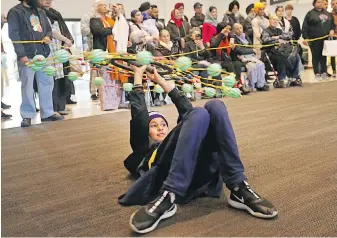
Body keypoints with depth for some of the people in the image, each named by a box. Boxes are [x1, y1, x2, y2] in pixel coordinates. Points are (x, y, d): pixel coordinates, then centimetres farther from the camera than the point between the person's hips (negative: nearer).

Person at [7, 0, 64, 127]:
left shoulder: (40, 12, 18)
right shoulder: (15, 12, -2)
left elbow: (48, 28, 24)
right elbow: (14, 34, -9)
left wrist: (48, 36, -1)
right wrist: (21, 55, -17)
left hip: (43, 54, 6)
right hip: (27, 56, -6)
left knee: (47, 83, 9)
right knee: (27, 86, -2)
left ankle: (47, 113, 19)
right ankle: (27, 116, 8)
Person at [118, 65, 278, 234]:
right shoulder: (143, 149, 35)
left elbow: (186, 108, 38)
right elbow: (139, 115, 25)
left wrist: (161, 81, 43)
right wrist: (138, 76, 33)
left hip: (205, 177, 4)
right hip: (178, 181, -4)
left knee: (214, 106, -10)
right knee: (199, 114, -21)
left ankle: (239, 189, -20)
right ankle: (168, 197, -34)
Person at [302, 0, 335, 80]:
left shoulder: (328, 14, 16)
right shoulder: (310, 14, 0)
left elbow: (332, 24, 21)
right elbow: (305, 27, -6)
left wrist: (332, 30, -1)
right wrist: (305, 38, -13)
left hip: (325, 38, 4)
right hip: (314, 39, -4)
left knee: (324, 56, 5)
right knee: (316, 56, 0)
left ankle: (324, 72, 11)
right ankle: (317, 73, 6)